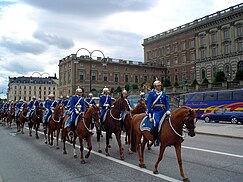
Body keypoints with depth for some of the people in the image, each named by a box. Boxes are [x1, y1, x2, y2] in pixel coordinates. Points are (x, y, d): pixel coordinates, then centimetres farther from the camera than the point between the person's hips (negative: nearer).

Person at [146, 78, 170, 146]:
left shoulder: (163, 93, 16)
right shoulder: (151, 93, 3)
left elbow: (167, 103, 14)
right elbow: (149, 104, -2)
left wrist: (168, 110, -5)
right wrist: (150, 115, -9)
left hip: (163, 112, 5)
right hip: (155, 112, -5)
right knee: (156, 123, -26)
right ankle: (155, 139, -12)